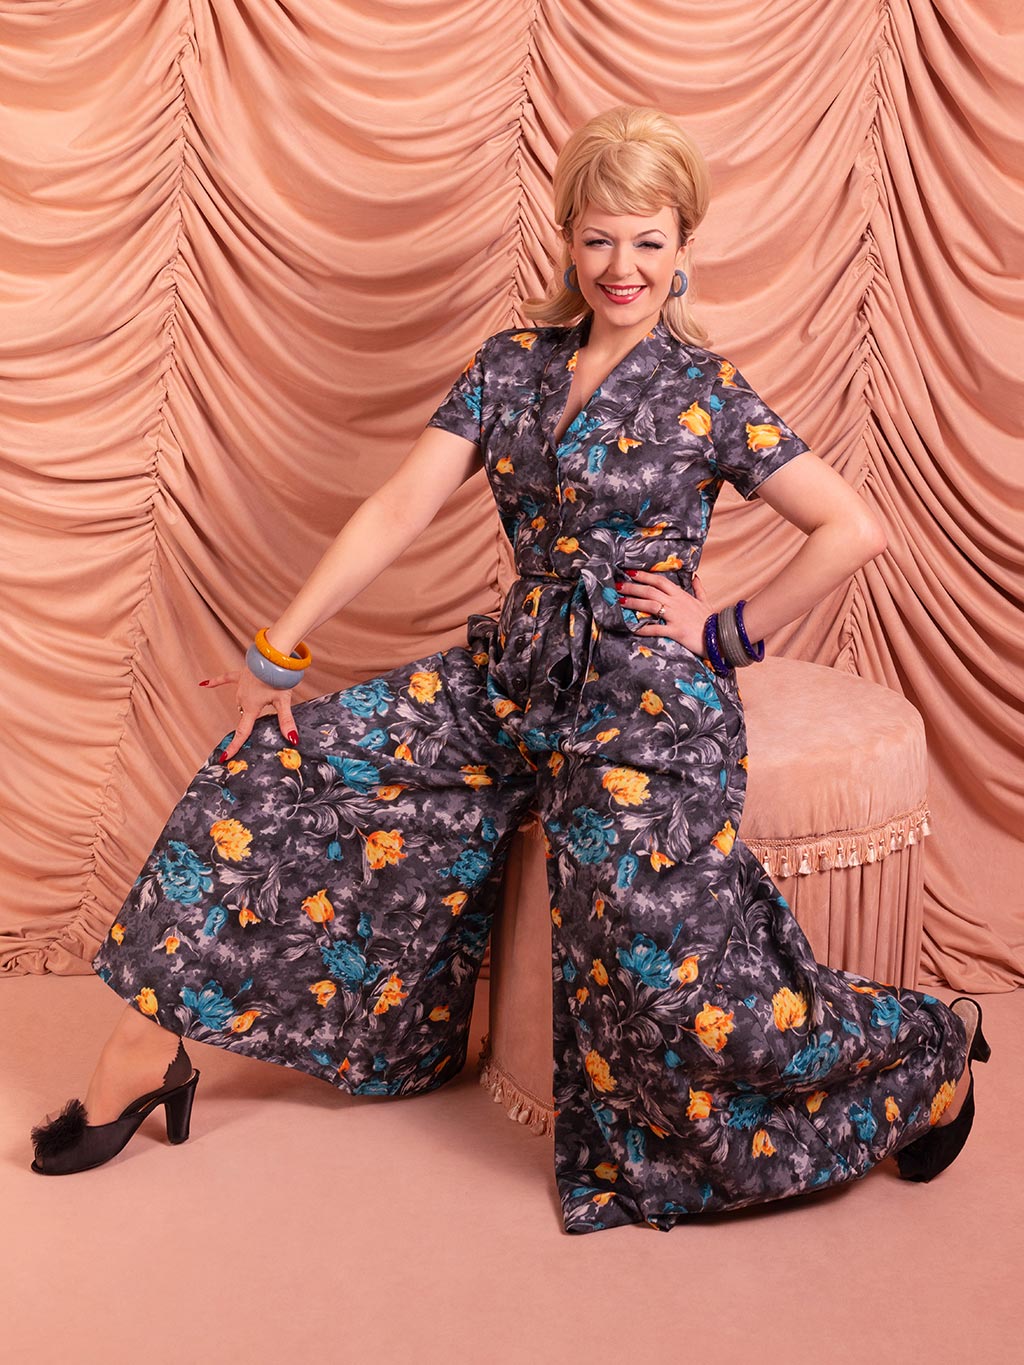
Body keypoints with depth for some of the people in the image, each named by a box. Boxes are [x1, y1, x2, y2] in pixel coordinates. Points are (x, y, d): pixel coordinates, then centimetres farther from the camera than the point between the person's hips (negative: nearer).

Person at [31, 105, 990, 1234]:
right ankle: (147, 1048, 7)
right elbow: (399, 509, 2)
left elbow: (854, 530, -6)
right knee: (275, 766, -3)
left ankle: (927, 1051, 12)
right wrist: (277, 652, -1)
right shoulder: (513, 365, 8)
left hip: (644, 698, -5)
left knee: (674, 981, -14)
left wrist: (733, 633, -6)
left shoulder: (707, 395, -5)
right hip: (517, 675, 6)